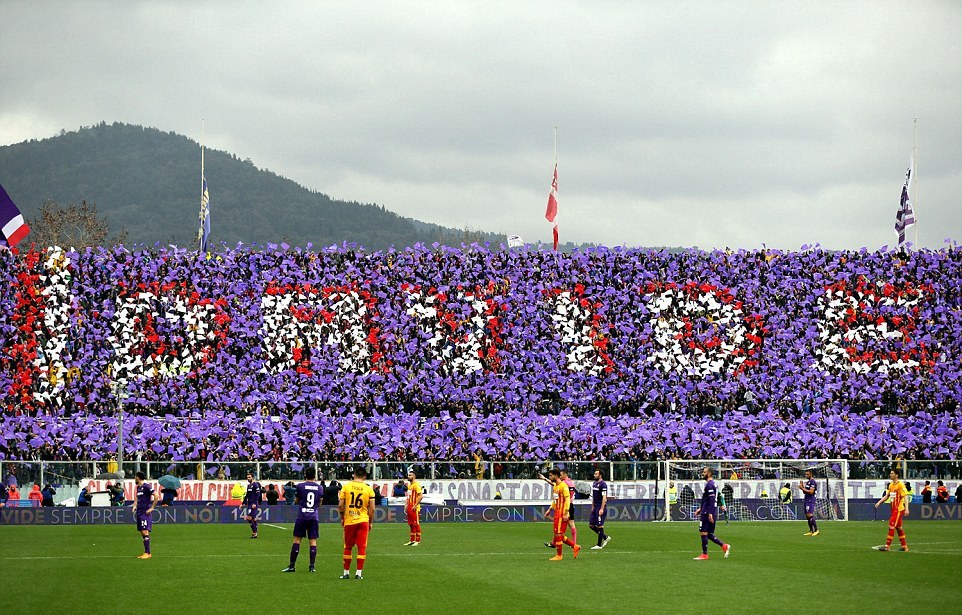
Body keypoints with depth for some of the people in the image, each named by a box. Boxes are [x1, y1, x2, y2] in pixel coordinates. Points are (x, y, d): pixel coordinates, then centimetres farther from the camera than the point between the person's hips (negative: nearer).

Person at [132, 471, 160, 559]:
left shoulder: (146, 486, -11)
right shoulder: (138, 487, 16)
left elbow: (157, 496, -18)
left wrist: (152, 508, -16)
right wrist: (135, 506, 13)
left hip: (145, 512, -9)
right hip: (139, 512, 9)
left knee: (145, 532, -13)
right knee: (142, 533, 9)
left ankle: (147, 553, -12)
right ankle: (146, 553, 13)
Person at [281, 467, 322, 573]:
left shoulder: (300, 486, -4)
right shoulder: (319, 487, 5)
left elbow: (297, 501, 8)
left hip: (302, 516, -2)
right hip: (314, 517, 2)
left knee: (297, 540, 2)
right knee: (313, 541, 4)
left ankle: (292, 565, 4)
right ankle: (312, 566, 0)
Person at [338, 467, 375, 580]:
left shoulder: (346, 487, -3)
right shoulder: (369, 489, -2)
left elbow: (340, 505, -4)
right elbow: (372, 509, -2)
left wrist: (342, 518, 10)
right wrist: (370, 522, 10)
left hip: (349, 521, 0)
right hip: (363, 520, 0)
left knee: (348, 547, 11)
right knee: (362, 547, 3)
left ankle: (346, 572, 15)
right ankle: (359, 573, 0)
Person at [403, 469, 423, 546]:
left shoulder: (416, 485, -13)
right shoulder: (409, 485, 17)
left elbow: (421, 496, -21)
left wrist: (415, 505, -20)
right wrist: (406, 506, 16)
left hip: (415, 508, -9)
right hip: (409, 508, 9)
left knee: (416, 524, -5)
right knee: (411, 525, 12)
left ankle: (418, 541, -2)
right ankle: (412, 540, 17)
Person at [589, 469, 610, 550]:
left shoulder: (603, 484, -13)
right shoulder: (594, 483, 14)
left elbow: (604, 497, -18)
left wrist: (602, 509, -22)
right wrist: (592, 507, 20)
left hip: (600, 508, -9)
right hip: (595, 508, 9)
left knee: (600, 526, -4)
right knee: (591, 525, 8)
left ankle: (599, 545, 3)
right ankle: (605, 537, 22)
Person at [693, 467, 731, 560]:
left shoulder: (709, 485, -14)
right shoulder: (714, 484, 17)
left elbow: (712, 500, -21)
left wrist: (710, 513, -24)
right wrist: (701, 509, 27)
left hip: (707, 513, -10)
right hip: (713, 513, 10)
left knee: (704, 532, -4)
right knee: (709, 534, 13)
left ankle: (704, 554, 0)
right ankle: (724, 546, 6)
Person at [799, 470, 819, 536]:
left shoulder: (812, 482, -10)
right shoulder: (807, 482, 19)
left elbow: (811, 492, -19)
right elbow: (805, 492, 23)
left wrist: (802, 488, -14)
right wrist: (802, 487, 6)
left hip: (810, 500, -10)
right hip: (807, 500, 10)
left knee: (810, 515, -18)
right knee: (807, 516, 7)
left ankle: (816, 530, -16)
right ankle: (811, 531, 10)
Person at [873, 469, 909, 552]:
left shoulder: (900, 485, -14)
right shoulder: (891, 485, 12)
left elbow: (904, 497, -17)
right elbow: (887, 496, 18)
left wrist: (906, 509, -23)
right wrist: (879, 502, 5)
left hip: (899, 509, -9)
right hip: (894, 509, 9)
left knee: (891, 526, -10)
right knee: (898, 528, 13)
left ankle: (887, 546, -9)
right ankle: (904, 546, 20)